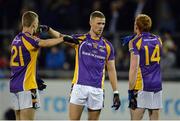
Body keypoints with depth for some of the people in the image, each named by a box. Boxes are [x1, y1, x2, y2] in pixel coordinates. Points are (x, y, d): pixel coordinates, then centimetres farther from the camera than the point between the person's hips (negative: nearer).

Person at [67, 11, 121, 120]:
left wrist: (116, 93, 7)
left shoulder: (107, 46, 10)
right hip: (79, 86, -2)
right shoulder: (80, 39, 5)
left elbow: (111, 70, 12)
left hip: (97, 89, 2)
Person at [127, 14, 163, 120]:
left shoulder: (135, 42, -7)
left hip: (141, 87, -5)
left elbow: (134, 68, -14)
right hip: (157, 85, 6)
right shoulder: (158, 40, 10)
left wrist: (131, 91, -13)